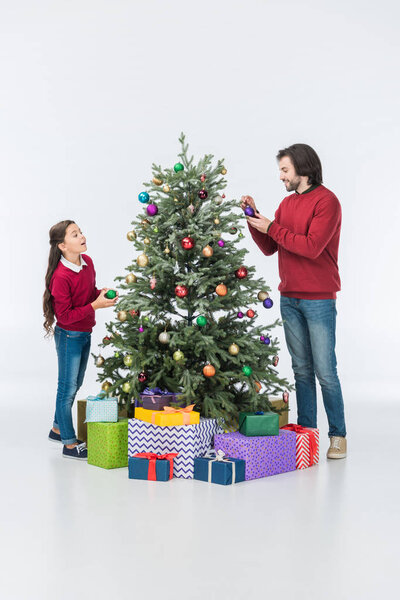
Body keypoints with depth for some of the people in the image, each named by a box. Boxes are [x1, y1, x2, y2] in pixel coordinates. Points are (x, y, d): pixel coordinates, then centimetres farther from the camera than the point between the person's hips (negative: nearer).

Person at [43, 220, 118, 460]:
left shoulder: (87, 262, -1)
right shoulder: (61, 276, -25)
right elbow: (65, 316, -23)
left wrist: (101, 293, -5)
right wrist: (95, 305, -26)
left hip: (85, 333, 8)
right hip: (69, 336, -8)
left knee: (75, 385, 20)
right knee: (68, 388, 4)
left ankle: (58, 428, 40)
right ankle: (70, 444, 15)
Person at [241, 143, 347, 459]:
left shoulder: (327, 201, -9)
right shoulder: (287, 203, 14)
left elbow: (311, 247, -20)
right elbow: (269, 248, 14)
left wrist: (272, 226, -15)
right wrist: (254, 216, 3)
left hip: (319, 299, -7)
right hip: (289, 299, 7)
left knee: (325, 371, -4)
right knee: (301, 369, 10)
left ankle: (338, 435, 7)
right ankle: (306, 430, 17)